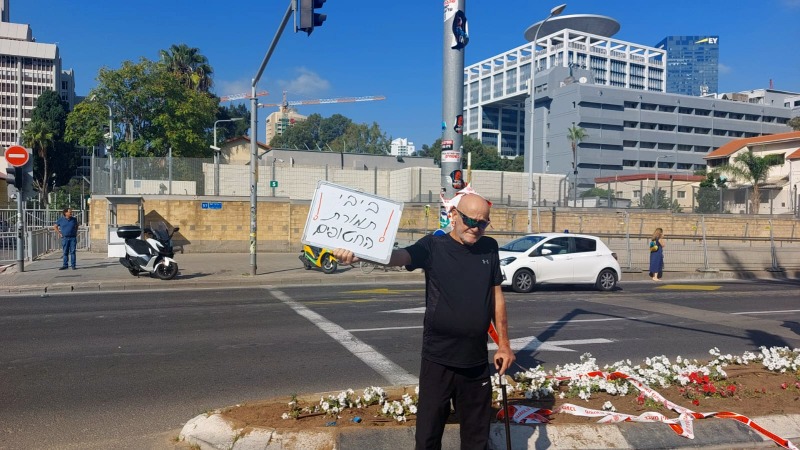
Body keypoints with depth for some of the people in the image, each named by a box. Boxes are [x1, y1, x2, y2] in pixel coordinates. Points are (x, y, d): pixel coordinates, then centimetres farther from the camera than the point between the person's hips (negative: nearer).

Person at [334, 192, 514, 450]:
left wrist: (504, 343, 11)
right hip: (438, 360, -3)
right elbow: (398, 256, -26)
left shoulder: (489, 248, 4)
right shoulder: (434, 246, -8)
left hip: (476, 362, 3)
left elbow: (496, 296, 11)